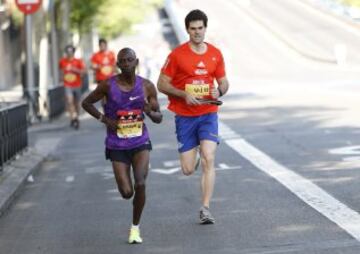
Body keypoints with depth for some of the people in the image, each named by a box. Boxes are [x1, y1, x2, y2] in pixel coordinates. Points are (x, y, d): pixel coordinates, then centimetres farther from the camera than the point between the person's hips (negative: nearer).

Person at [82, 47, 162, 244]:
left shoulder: (147, 86, -4)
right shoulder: (108, 85, -9)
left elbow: (159, 118, 3)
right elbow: (86, 103, 4)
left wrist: (150, 112, -20)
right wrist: (104, 119, -10)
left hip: (140, 142, 0)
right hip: (117, 146, 0)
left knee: (140, 184, -20)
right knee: (127, 192, -3)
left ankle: (135, 227, 1)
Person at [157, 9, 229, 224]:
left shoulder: (215, 54, 4)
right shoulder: (177, 54, -5)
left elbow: (224, 82, 14)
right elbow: (162, 84, -3)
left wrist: (220, 91, -9)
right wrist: (184, 94, -17)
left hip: (208, 114, 1)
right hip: (185, 116, -1)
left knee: (209, 159, -18)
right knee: (188, 170, 1)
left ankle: (205, 209, -14)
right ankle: (195, 154, 40)